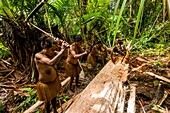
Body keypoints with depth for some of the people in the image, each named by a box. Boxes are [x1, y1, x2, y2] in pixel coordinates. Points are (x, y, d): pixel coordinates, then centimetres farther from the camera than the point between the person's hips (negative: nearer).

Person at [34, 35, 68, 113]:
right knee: (48, 101, 18)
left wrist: (63, 48, -30)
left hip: (54, 80, 6)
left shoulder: (51, 53, -11)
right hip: (46, 84, -6)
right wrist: (62, 50, -43)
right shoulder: (38, 56, -30)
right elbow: (51, 63, -46)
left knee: (54, 97, 28)